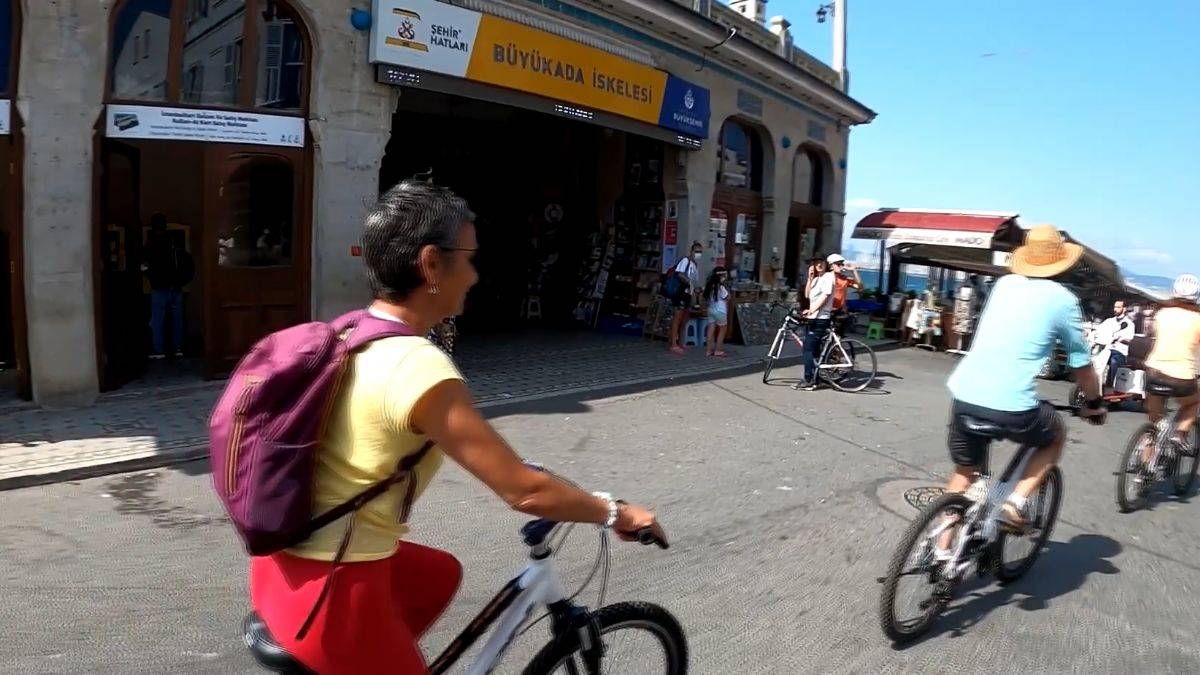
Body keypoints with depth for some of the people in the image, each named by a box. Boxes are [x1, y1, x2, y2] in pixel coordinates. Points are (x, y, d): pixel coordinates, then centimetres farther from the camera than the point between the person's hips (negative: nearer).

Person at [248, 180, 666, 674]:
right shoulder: (419, 367, -25)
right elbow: (524, 492, -22)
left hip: (287, 562, 9)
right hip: (331, 593, -8)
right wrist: (616, 513, -5)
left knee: (441, 574, 28)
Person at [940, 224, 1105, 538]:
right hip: (1012, 407, -4)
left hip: (964, 395, 4)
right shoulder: (1064, 300, 2)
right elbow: (1082, 364, 9)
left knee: (964, 471, 23)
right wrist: (1095, 402, 27)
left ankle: (942, 550, 23)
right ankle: (1016, 503, 12)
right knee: (1056, 436, 28)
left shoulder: (1004, 283, 14)